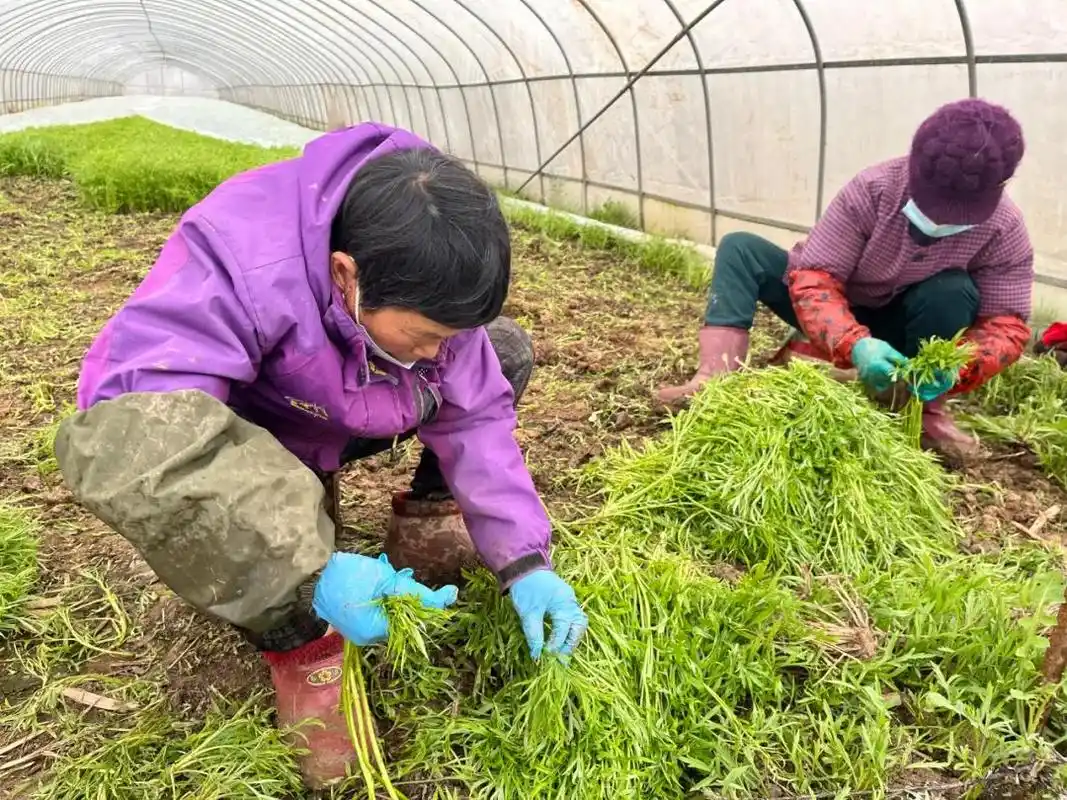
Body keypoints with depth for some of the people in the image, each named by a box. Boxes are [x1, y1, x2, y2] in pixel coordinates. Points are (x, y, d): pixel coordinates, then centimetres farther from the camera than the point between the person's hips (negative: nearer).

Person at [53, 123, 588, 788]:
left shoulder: (425, 288, -20)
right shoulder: (244, 261, -40)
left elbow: (474, 416, -15)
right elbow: (137, 408, -48)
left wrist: (525, 561, -24)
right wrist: (310, 572, -51)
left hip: (343, 423, 5)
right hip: (232, 430, -4)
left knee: (507, 348, -6)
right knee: (119, 438, -42)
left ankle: (429, 510, 9)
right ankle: (297, 639, -23)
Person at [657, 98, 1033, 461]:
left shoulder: (1006, 232, -22)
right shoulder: (872, 190, -26)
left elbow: (1006, 324, -20)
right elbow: (813, 277, -29)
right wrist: (854, 345, -47)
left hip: (902, 331, 0)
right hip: (842, 322, 0)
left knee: (953, 293, -34)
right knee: (740, 248, -20)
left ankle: (927, 410, -17)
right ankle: (716, 380, -38)